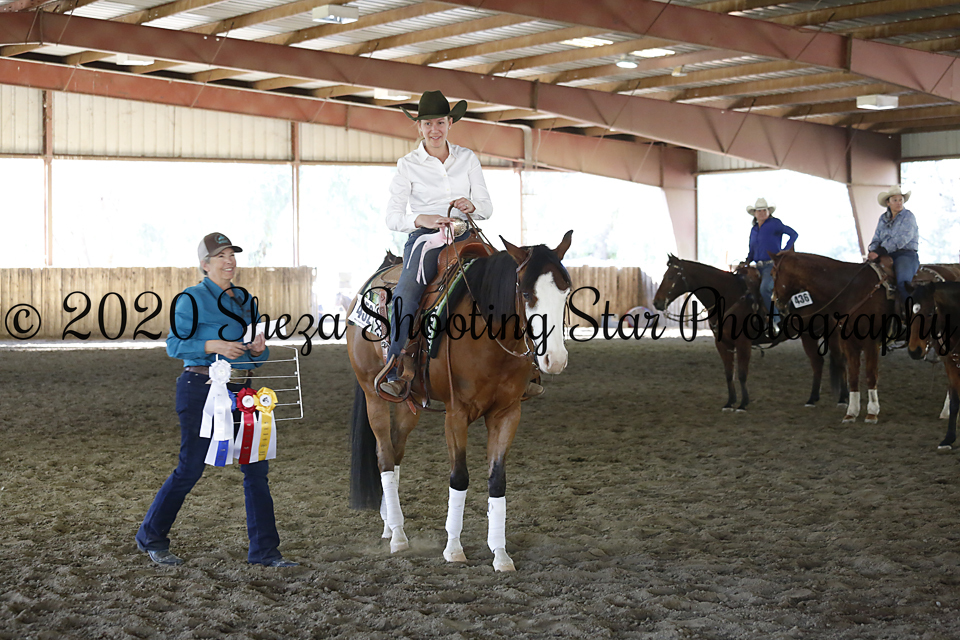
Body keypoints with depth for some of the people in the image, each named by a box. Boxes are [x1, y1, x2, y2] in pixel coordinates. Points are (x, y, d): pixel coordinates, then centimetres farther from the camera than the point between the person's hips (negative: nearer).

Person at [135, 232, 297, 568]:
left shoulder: (246, 301, 14)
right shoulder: (193, 299, -5)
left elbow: (257, 357, 19)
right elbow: (174, 344, -9)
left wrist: (259, 349, -4)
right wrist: (214, 345, -21)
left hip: (240, 390, 6)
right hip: (201, 389, -6)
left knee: (256, 467, 1)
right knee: (190, 469, -1)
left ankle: (264, 550, 6)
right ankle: (151, 537, 18)